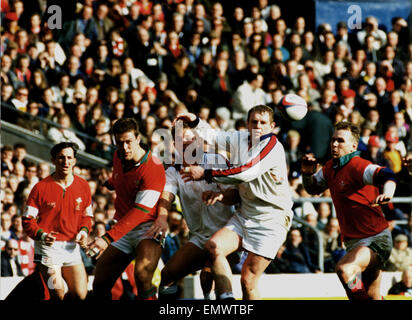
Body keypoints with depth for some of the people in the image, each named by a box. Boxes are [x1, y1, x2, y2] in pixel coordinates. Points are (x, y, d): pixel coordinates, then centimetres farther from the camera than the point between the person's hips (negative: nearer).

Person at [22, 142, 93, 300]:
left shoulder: (83, 186, 6)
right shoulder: (41, 187, -6)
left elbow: (87, 215, 18)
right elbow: (28, 220, -3)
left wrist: (84, 231, -2)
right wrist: (42, 235, -20)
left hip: (72, 247, 4)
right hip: (48, 247, -4)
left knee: (80, 294, -2)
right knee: (58, 294, -12)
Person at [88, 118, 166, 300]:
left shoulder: (153, 168, -20)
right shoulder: (118, 157, 3)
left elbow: (140, 211, -25)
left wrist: (108, 238, -31)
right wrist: (109, 184, 49)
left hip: (147, 227, -7)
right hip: (123, 228, 7)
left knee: (142, 274, -34)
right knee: (100, 286, 1)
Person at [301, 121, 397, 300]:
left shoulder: (358, 166, -15)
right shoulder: (330, 168, 10)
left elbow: (387, 176, -31)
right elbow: (313, 188, 26)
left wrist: (387, 194, -52)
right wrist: (307, 173, 4)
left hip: (376, 239, -9)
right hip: (353, 242, 9)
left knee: (344, 269, -33)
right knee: (373, 297, 14)